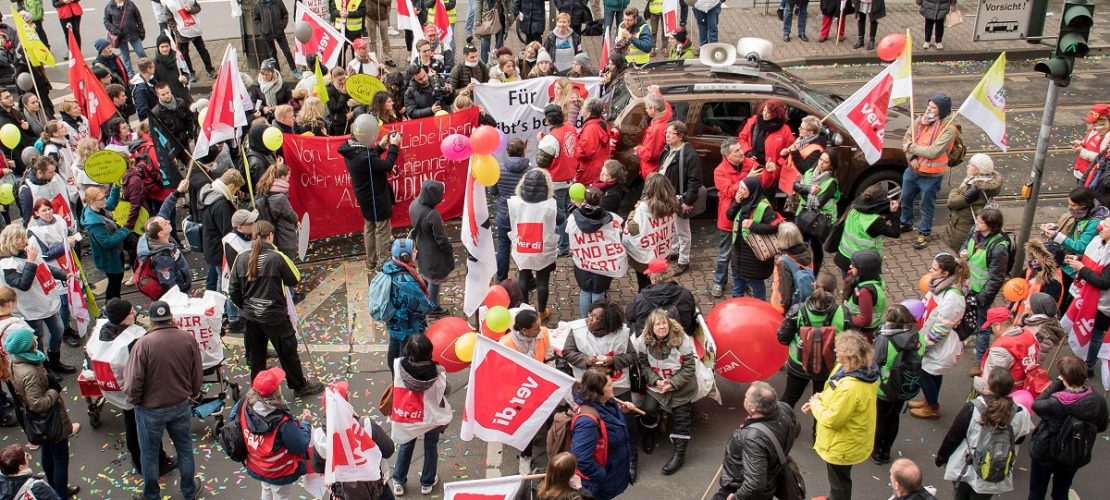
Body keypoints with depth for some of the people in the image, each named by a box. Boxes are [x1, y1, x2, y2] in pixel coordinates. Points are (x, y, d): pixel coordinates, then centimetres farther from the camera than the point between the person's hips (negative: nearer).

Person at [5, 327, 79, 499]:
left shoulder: (15, 361, -5)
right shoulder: (29, 373, -35)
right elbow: (38, 404, -32)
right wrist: (54, 390, -20)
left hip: (38, 421, 10)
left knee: (47, 455, 25)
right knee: (61, 460, 7)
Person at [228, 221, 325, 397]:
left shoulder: (241, 259, -5)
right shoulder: (277, 258, -20)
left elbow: (234, 292, 1)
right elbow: (295, 280, -6)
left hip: (250, 316, 5)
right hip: (275, 317, -4)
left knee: (256, 355, 20)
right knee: (288, 352, 12)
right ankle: (301, 386, 27)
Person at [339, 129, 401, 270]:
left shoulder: (351, 151, -2)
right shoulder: (363, 156, -32)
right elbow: (387, 166, -28)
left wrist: (380, 146, 5)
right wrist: (393, 147, -19)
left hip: (367, 198, 9)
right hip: (376, 199, -9)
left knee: (369, 230, 20)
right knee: (382, 232, 3)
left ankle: (371, 262, 31)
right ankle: (383, 265, 11)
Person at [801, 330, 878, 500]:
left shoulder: (850, 387, -39)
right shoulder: (864, 372, -9)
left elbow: (832, 419, -30)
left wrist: (816, 404, -13)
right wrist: (821, 399, -5)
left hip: (842, 445, -9)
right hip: (849, 440, 9)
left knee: (839, 483, 18)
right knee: (838, 479, 33)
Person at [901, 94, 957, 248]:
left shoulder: (948, 129, -21)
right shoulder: (920, 121, -4)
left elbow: (933, 152, -27)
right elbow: (906, 139, -2)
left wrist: (911, 147, -19)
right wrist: (912, 158, -18)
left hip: (930, 176, -6)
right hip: (912, 170, 6)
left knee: (927, 207, 10)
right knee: (905, 200, 23)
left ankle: (924, 233, 29)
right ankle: (906, 224, 46)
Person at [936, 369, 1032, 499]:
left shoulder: (973, 408, -21)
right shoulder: (1020, 414, -16)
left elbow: (953, 436, -11)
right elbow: (1018, 440, 4)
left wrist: (942, 458, 5)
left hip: (965, 468, -1)